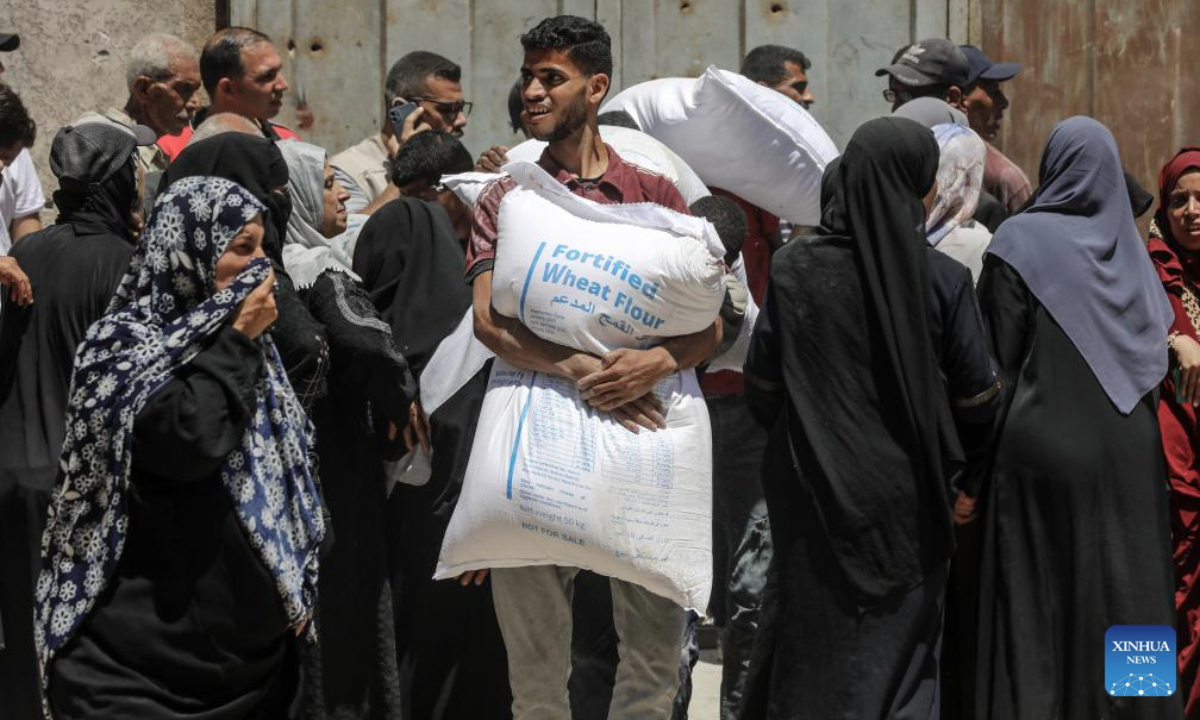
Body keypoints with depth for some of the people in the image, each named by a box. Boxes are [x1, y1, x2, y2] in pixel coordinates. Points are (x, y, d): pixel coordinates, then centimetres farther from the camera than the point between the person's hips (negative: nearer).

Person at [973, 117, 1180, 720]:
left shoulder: (1021, 241, -8)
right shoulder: (1127, 243, 7)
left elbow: (999, 359, -9)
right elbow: (1157, 347, 9)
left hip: (1044, 448, -4)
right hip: (1129, 451, 4)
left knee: (1038, 593, 0)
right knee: (1121, 585, 9)